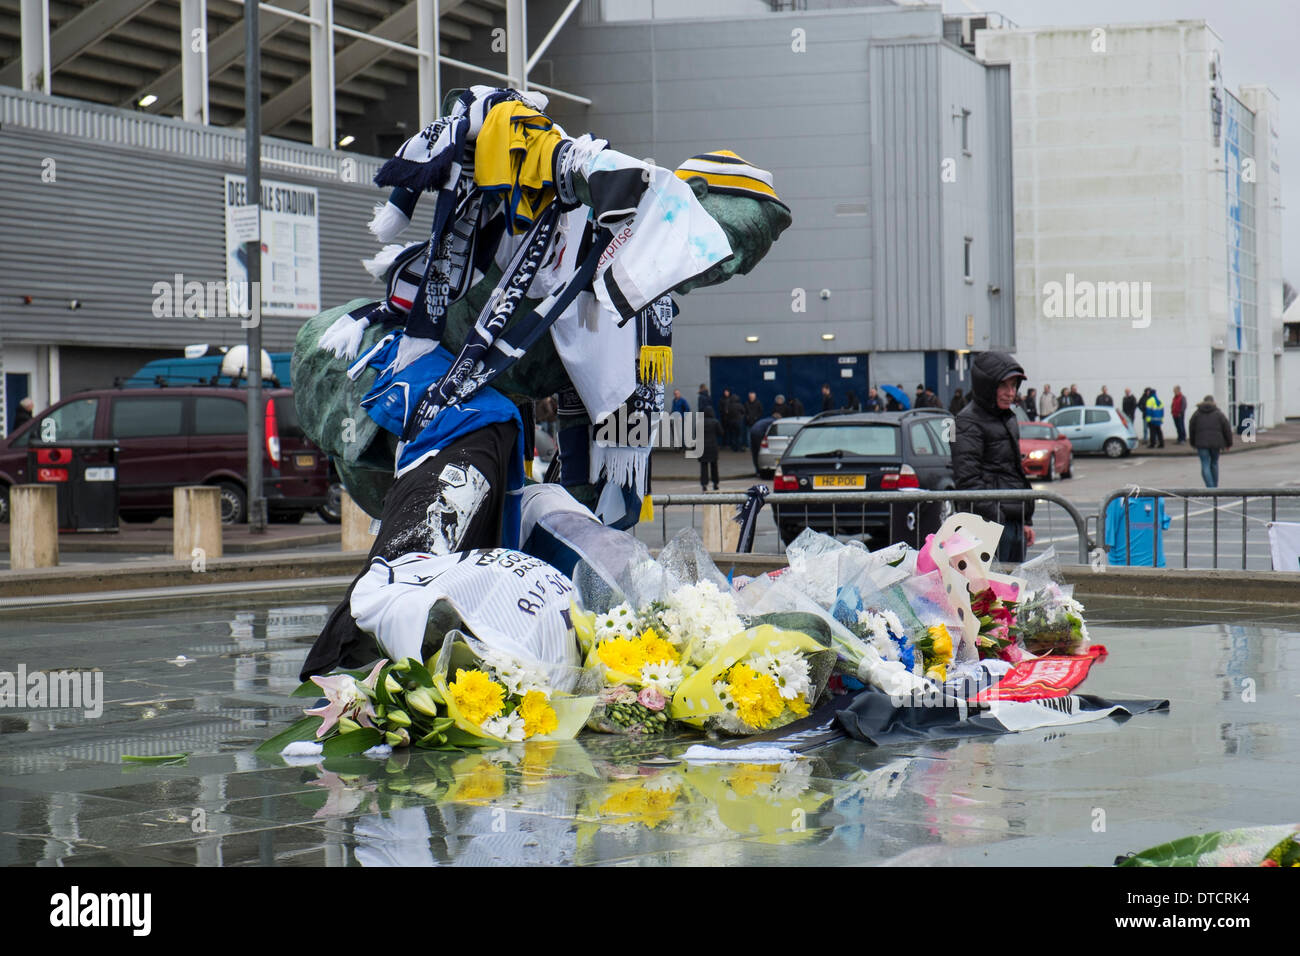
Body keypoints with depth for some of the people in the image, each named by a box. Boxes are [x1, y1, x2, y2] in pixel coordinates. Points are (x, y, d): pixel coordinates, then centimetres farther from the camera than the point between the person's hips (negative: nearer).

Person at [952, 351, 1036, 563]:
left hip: (1015, 521, 9)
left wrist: (1026, 520, 21)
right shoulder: (969, 421, -9)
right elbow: (968, 478, -16)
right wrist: (994, 520, -21)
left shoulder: (1008, 418, 19)